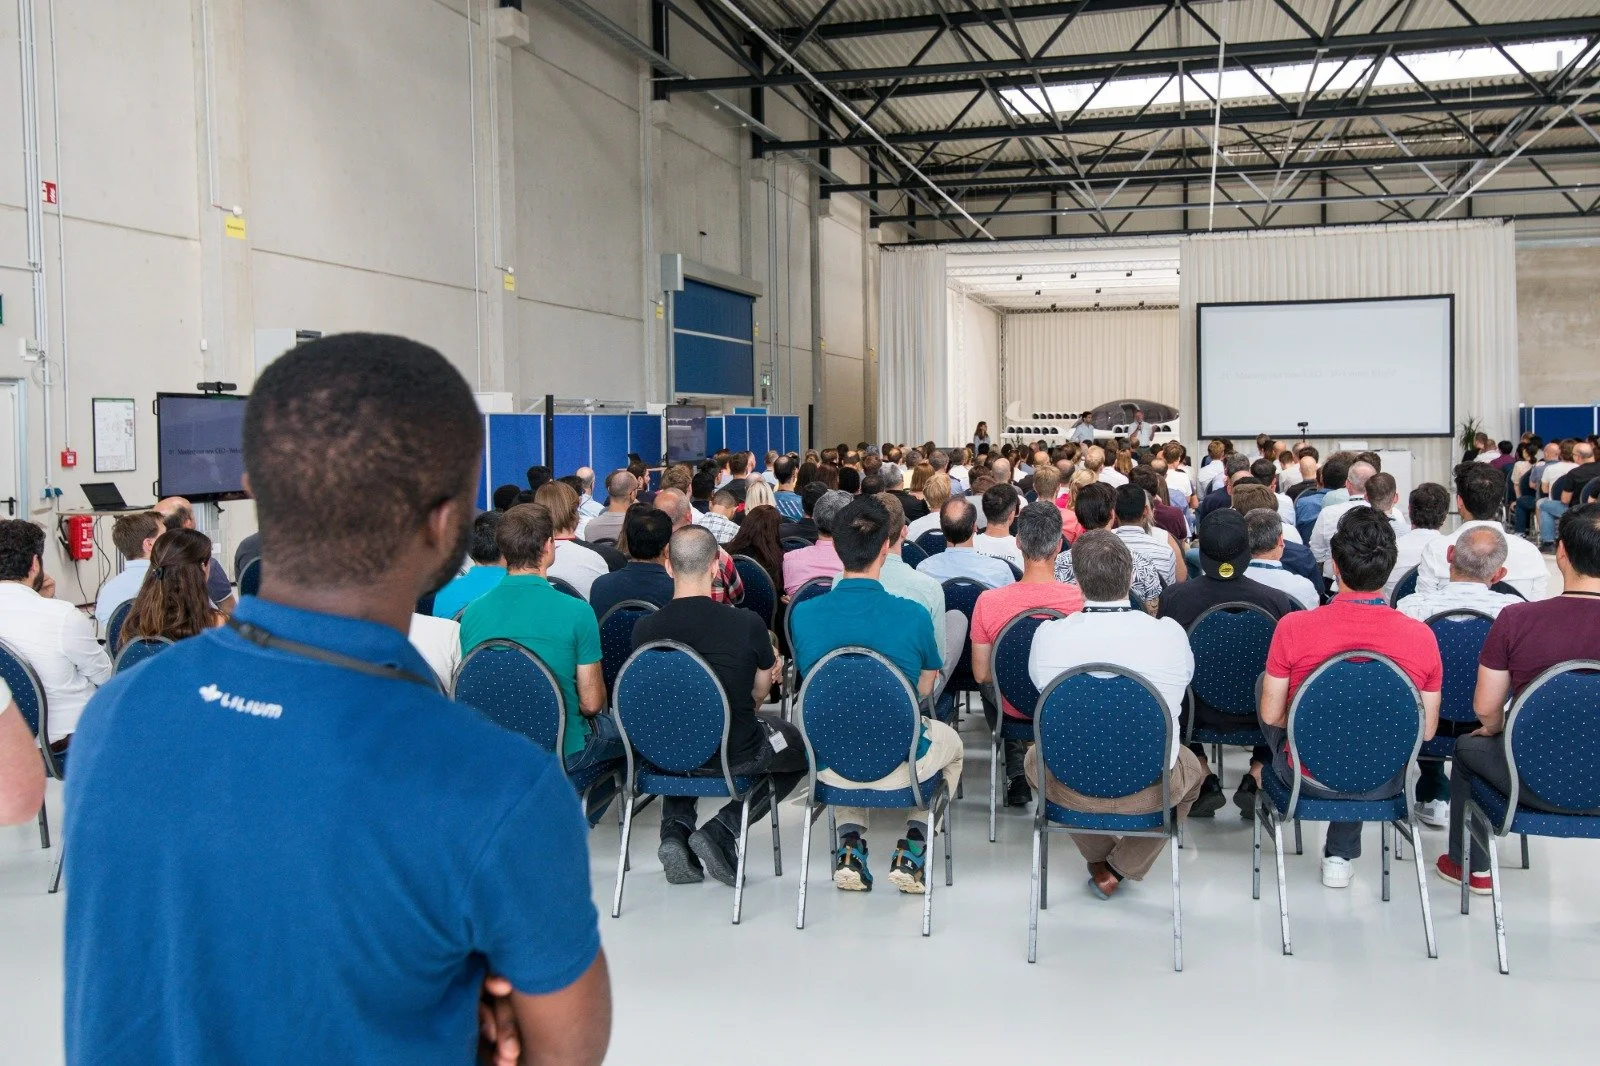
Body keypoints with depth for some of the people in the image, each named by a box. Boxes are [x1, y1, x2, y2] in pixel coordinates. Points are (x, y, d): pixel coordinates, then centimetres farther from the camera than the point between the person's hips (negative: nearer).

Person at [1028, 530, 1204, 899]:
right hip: (1152, 788, 0)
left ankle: (1100, 860, 36)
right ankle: (1124, 867, 24)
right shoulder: (1170, 634, -14)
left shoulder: (1048, 634, -14)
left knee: (1035, 758, 35)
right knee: (1191, 767, 34)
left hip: (1070, 786, 0)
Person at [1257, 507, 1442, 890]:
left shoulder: (1293, 627, -22)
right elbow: (1427, 732, -5)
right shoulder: (1422, 636, -16)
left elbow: (1271, 715, -10)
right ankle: (1341, 855, 35)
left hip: (1308, 778, -1)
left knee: (1265, 683, 23)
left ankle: (1269, 772, 46)